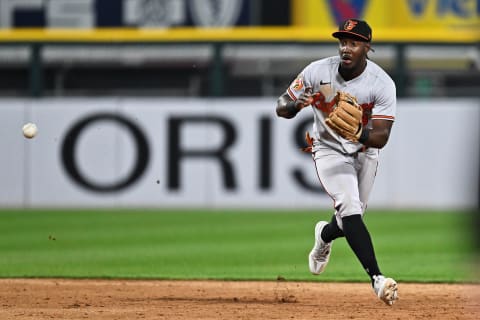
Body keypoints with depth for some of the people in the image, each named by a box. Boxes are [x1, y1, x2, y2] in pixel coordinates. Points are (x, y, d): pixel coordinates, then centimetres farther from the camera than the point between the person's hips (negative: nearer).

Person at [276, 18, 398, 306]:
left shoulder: (382, 83, -22)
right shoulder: (318, 71, -19)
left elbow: (382, 137, -26)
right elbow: (282, 107, -11)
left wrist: (361, 135, -48)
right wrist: (296, 105, -35)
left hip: (365, 153, 2)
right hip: (329, 150, -2)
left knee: (350, 221, 14)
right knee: (350, 208, -23)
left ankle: (325, 234, 52)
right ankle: (377, 278, -31)